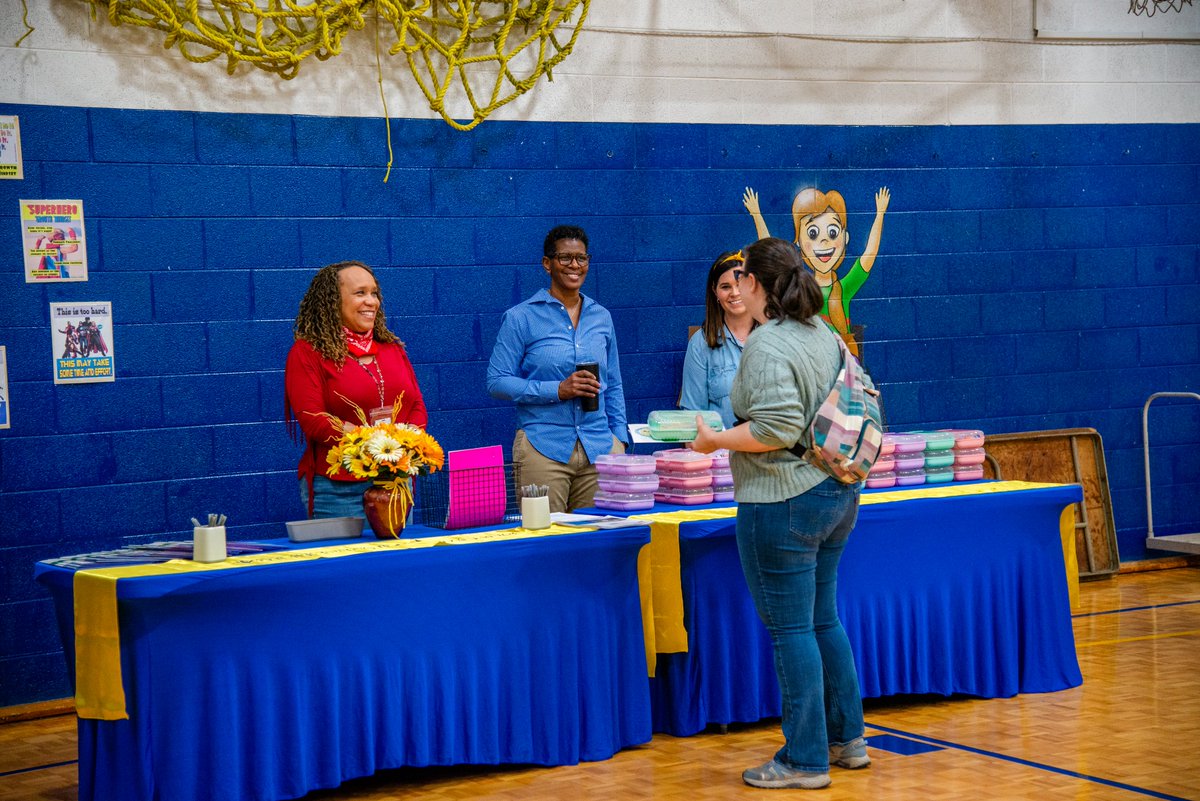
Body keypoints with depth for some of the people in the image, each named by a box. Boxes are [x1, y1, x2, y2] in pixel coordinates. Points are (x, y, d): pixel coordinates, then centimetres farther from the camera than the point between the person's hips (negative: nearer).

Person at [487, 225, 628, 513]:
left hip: (600, 448, 4)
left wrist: (620, 440, 11)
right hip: (544, 450, -4)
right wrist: (557, 390, -14)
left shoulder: (601, 317, 14)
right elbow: (497, 381, -5)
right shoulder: (521, 318, 0)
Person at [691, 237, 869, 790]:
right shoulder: (823, 334, 10)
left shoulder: (767, 346, -18)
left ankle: (805, 760, 6)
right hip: (837, 494, 9)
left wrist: (716, 440, -13)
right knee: (823, 620, 18)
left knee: (791, 629, -1)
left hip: (784, 502, -9)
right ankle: (847, 739, 26)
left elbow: (777, 428, -26)